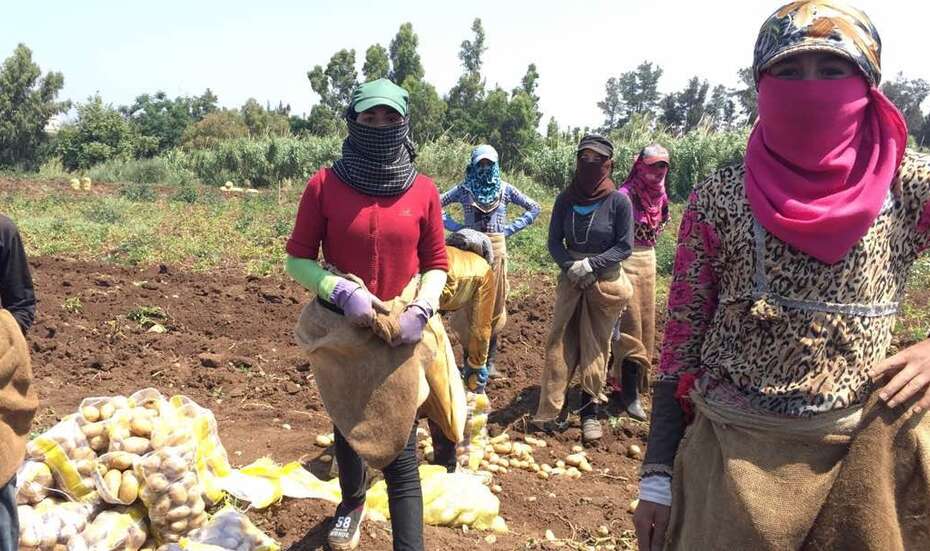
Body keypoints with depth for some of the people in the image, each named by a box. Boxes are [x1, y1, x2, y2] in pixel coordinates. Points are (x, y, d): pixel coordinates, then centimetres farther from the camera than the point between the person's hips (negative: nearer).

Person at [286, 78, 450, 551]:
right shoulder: (324, 185, -7)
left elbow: (436, 265, 3)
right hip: (340, 329, 1)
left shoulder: (423, 191, -3)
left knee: (400, 445, -1)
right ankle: (352, 502, 52)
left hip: (403, 333, -1)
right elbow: (296, 259, -3)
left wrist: (421, 309, -15)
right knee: (347, 425, 22)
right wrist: (342, 292, -18)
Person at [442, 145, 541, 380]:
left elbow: (534, 208, 9)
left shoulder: (505, 189, 4)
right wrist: (456, 227, -3)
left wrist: (510, 228, 0)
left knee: (495, 306, 4)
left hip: (496, 249, 1)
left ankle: (489, 361, 14)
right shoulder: (464, 189, 2)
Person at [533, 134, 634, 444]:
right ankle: (548, 412, 5)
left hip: (605, 281, -2)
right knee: (560, 343, 1)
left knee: (595, 347, 5)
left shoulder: (618, 201, -9)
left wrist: (591, 264, -17)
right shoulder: (566, 199, 0)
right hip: (570, 279, 3)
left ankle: (589, 412, 17)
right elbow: (554, 241, 3)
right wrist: (570, 267, -13)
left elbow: (624, 247, -7)